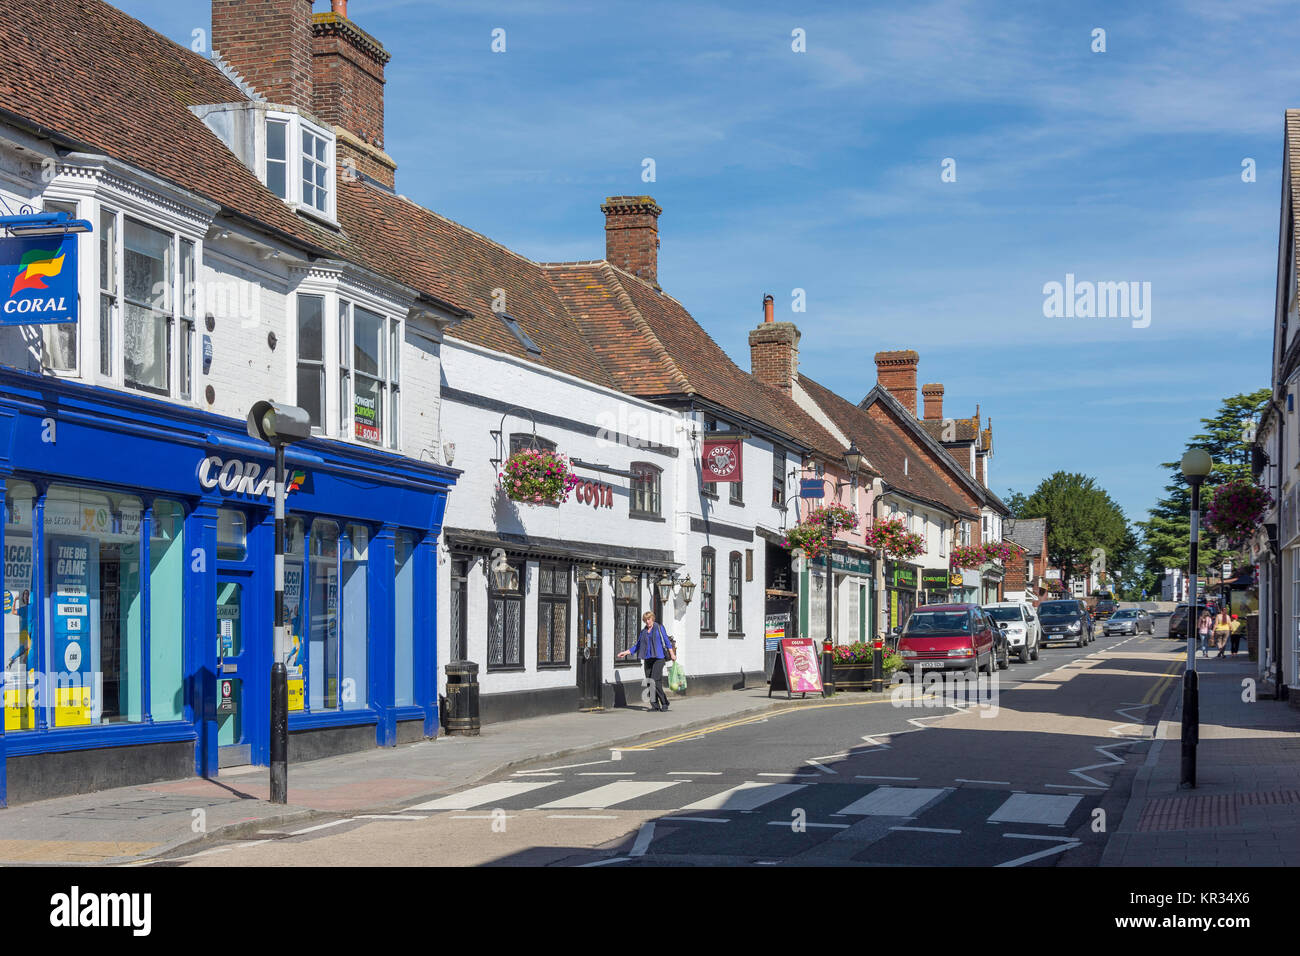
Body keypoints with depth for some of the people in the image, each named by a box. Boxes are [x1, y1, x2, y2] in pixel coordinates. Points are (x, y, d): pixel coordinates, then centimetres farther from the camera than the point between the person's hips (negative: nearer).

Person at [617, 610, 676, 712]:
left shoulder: (659, 628, 5)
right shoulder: (643, 632, 17)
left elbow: (667, 641, 3)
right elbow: (637, 646, 23)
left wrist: (672, 654, -6)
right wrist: (626, 652, 16)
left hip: (658, 657, -5)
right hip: (648, 658, 5)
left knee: (656, 681, -16)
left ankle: (664, 703, -7)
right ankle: (655, 705, 4)